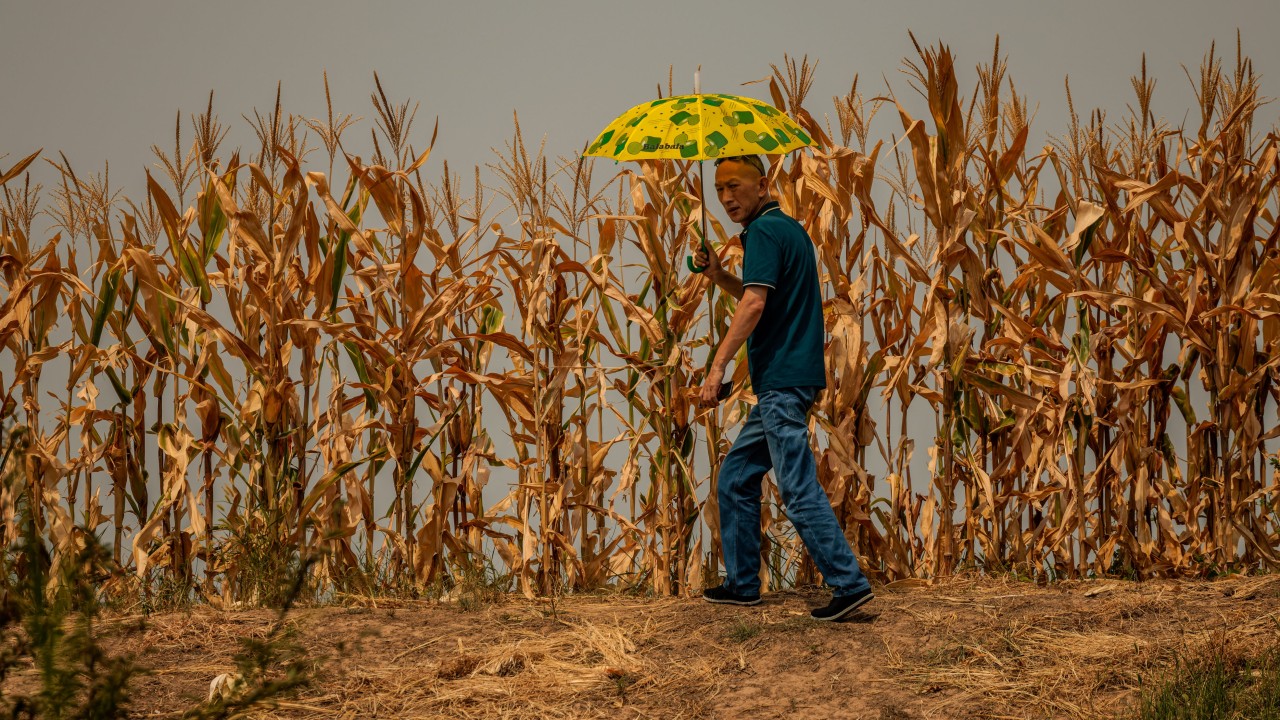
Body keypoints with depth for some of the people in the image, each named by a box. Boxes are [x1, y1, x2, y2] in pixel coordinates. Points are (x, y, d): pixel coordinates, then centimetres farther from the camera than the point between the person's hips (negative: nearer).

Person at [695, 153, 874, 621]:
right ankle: (742, 584, 19)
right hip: (783, 383, 10)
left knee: (799, 488, -12)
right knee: (736, 478, 16)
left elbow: (754, 304, -23)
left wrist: (717, 367, -24)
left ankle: (849, 583, -14)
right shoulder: (788, 228, 19)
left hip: (782, 381, -10)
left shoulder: (764, 232, -12)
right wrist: (718, 275, 14)